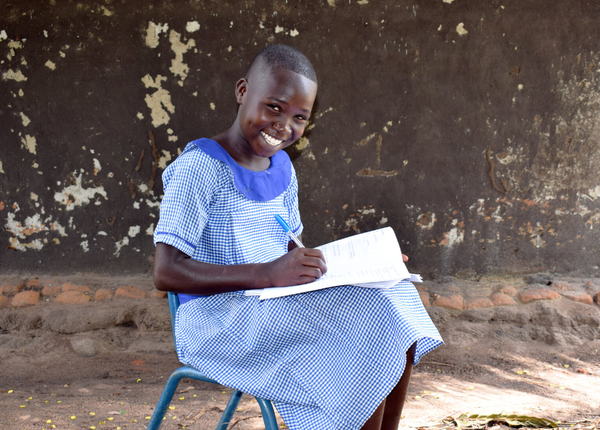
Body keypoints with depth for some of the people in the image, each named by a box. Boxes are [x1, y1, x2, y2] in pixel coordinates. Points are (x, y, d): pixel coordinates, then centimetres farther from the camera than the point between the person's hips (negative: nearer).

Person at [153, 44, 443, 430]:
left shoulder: (282, 169, 13)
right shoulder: (199, 167, -13)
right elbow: (166, 272, -20)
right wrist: (267, 274, -30)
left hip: (281, 306, 8)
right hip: (219, 319, -8)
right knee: (366, 329, -24)